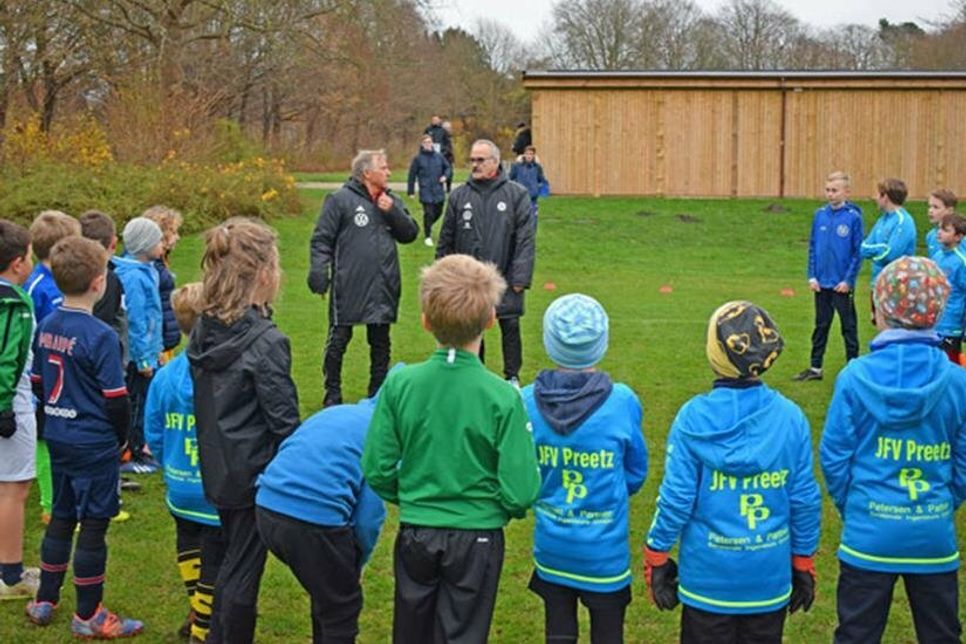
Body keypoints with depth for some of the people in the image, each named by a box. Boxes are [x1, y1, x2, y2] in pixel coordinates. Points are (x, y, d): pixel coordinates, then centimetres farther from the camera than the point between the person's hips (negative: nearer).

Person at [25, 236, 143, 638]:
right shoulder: (100, 336, -19)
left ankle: (44, 602, 29)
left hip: (58, 439, 7)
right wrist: (122, 437, 0)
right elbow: (116, 399, -16)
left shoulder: (45, 328, 2)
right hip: (95, 445, -7)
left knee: (61, 517, 19)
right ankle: (88, 617, 12)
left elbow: (38, 383, 10)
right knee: (93, 525, 3)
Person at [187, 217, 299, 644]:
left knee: (232, 558, 24)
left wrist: (217, 450, 17)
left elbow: (204, 401, 9)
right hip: (257, 473, -8)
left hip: (216, 469, 8)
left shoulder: (203, 331, 1)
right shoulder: (266, 341, -21)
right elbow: (283, 420, -18)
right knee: (244, 569, 5)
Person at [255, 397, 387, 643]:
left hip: (267, 507, 7)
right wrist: (356, 563, 17)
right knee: (342, 608, 15)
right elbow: (369, 516, -1)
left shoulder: (336, 412, 24)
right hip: (316, 515, -7)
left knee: (325, 591, 29)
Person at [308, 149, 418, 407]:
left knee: (381, 342, 13)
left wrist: (393, 211, -7)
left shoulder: (392, 201, 12)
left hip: (383, 287, 5)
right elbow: (322, 239, -7)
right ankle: (332, 392, 14)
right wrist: (318, 272, -16)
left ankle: (379, 391, 24)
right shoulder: (340, 200, -6)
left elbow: (410, 233, 7)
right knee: (338, 340, 2)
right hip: (348, 287, -5)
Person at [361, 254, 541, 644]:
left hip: (414, 535, 2)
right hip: (476, 538, -2)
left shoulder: (400, 384, -12)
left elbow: (376, 470, -8)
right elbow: (520, 491, -17)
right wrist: (505, 508, 5)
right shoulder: (503, 398, -19)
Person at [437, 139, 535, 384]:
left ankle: (512, 377, 17)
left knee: (510, 327, 2)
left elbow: (525, 240, -5)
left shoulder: (517, 194, -3)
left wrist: (520, 278, -10)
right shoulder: (459, 196, 5)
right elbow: (446, 240, 9)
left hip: (504, 280, -2)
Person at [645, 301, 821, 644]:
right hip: (769, 577, 2)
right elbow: (805, 500, -3)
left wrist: (656, 559, 1)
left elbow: (675, 498, -12)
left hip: (708, 577, -2)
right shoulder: (790, 417, -8)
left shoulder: (694, 417, -14)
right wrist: (803, 565, 10)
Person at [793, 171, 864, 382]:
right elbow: (812, 247, 7)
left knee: (849, 327, 6)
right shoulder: (820, 215, 3)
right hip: (821, 283, 4)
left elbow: (858, 252, -8)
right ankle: (815, 368, 20)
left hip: (842, 284, -4)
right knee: (820, 325, 13)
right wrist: (812, 276, 1)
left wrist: (848, 280, -12)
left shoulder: (853, 217, -9)